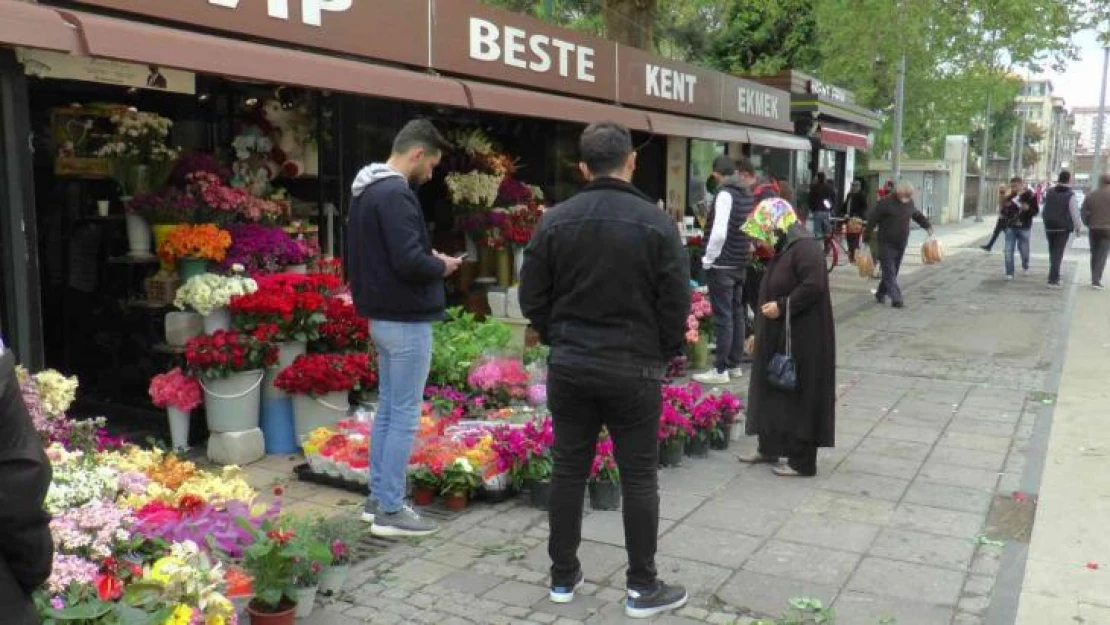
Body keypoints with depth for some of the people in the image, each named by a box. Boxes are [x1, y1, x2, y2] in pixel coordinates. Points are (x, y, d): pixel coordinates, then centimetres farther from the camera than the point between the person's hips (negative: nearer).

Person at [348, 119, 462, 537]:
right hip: (406, 320, -10)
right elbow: (408, 262, -27)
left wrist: (428, 258, 10)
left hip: (381, 315, 10)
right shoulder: (396, 194, -19)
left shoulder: (367, 189, 13)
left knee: (387, 408, 16)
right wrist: (441, 267, -8)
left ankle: (378, 499, 24)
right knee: (404, 414, -2)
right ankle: (390, 511, 6)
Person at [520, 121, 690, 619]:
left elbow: (532, 298, 1)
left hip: (569, 366, 3)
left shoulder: (556, 220, -2)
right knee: (638, 477, 7)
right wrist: (667, 353, 10)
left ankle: (563, 576, 24)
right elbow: (675, 303, -7)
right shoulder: (656, 223, -10)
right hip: (633, 369, -3)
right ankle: (643, 588, 16)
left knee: (568, 469, 13)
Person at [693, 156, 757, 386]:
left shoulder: (725, 194, -16)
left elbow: (719, 233, -23)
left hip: (722, 266, -8)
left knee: (723, 317, -5)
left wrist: (708, 260, -13)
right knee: (737, 314, 13)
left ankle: (720, 370, 0)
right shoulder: (748, 195, 9)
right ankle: (735, 365, 21)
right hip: (741, 264, 8)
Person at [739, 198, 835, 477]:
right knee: (772, 391, 16)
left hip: (802, 341, -10)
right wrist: (760, 334, 20)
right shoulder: (782, 251, 14)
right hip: (778, 339, 10)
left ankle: (803, 462, 8)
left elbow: (814, 286, -28)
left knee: (799, 397, -1)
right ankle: (769, 448, 30)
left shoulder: (805, 247, -17)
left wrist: (781, 306, -22)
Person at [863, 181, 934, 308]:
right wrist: (866, 236, -9)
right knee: (889, 271, -10)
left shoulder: (909, 203, 5)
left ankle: (881, 294, 24)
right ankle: (896, 298, -16)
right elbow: (872, 219, -10)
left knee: (893, 271, 10)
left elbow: (917, 215, 25)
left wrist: (928, 225, 17)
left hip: (901, 244, 6)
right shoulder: (886, 203, -13)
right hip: (886, 244, -6)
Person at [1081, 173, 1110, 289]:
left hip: (1093, 229, 3)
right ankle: (1096, 280, -12)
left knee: (1094, 254, 14)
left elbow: (1084, 212, -1)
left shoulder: (1091, 195, 1)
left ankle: (1094, 278, 19)